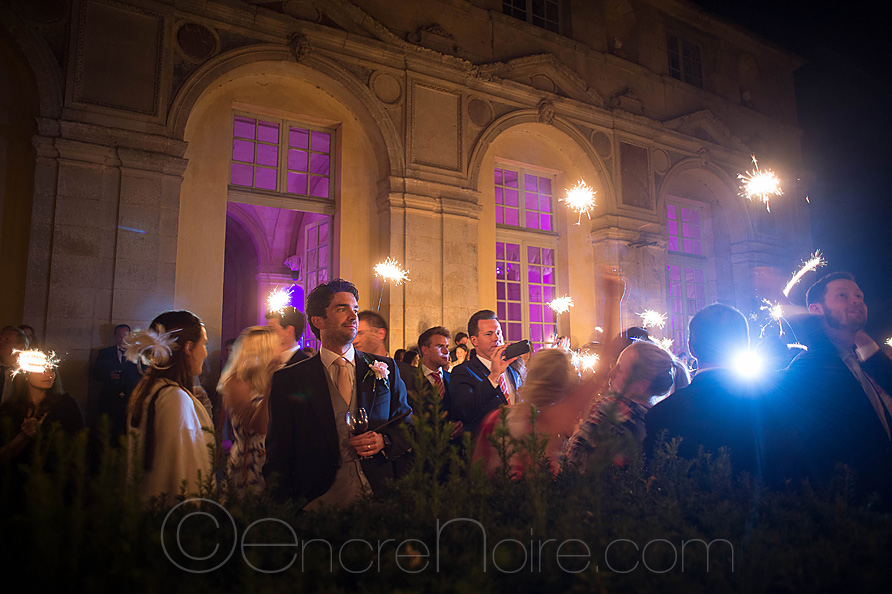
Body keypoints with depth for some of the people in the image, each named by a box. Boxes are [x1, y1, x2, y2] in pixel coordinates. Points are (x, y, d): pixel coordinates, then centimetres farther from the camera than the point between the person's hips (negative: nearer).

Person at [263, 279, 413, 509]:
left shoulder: (385, 368, 9)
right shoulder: (288, 380, 3)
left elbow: (410, 427, 15)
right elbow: (278, 455, 4)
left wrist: (385, 441, -5)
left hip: (379, 498, 2)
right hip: (320, 502, -1)